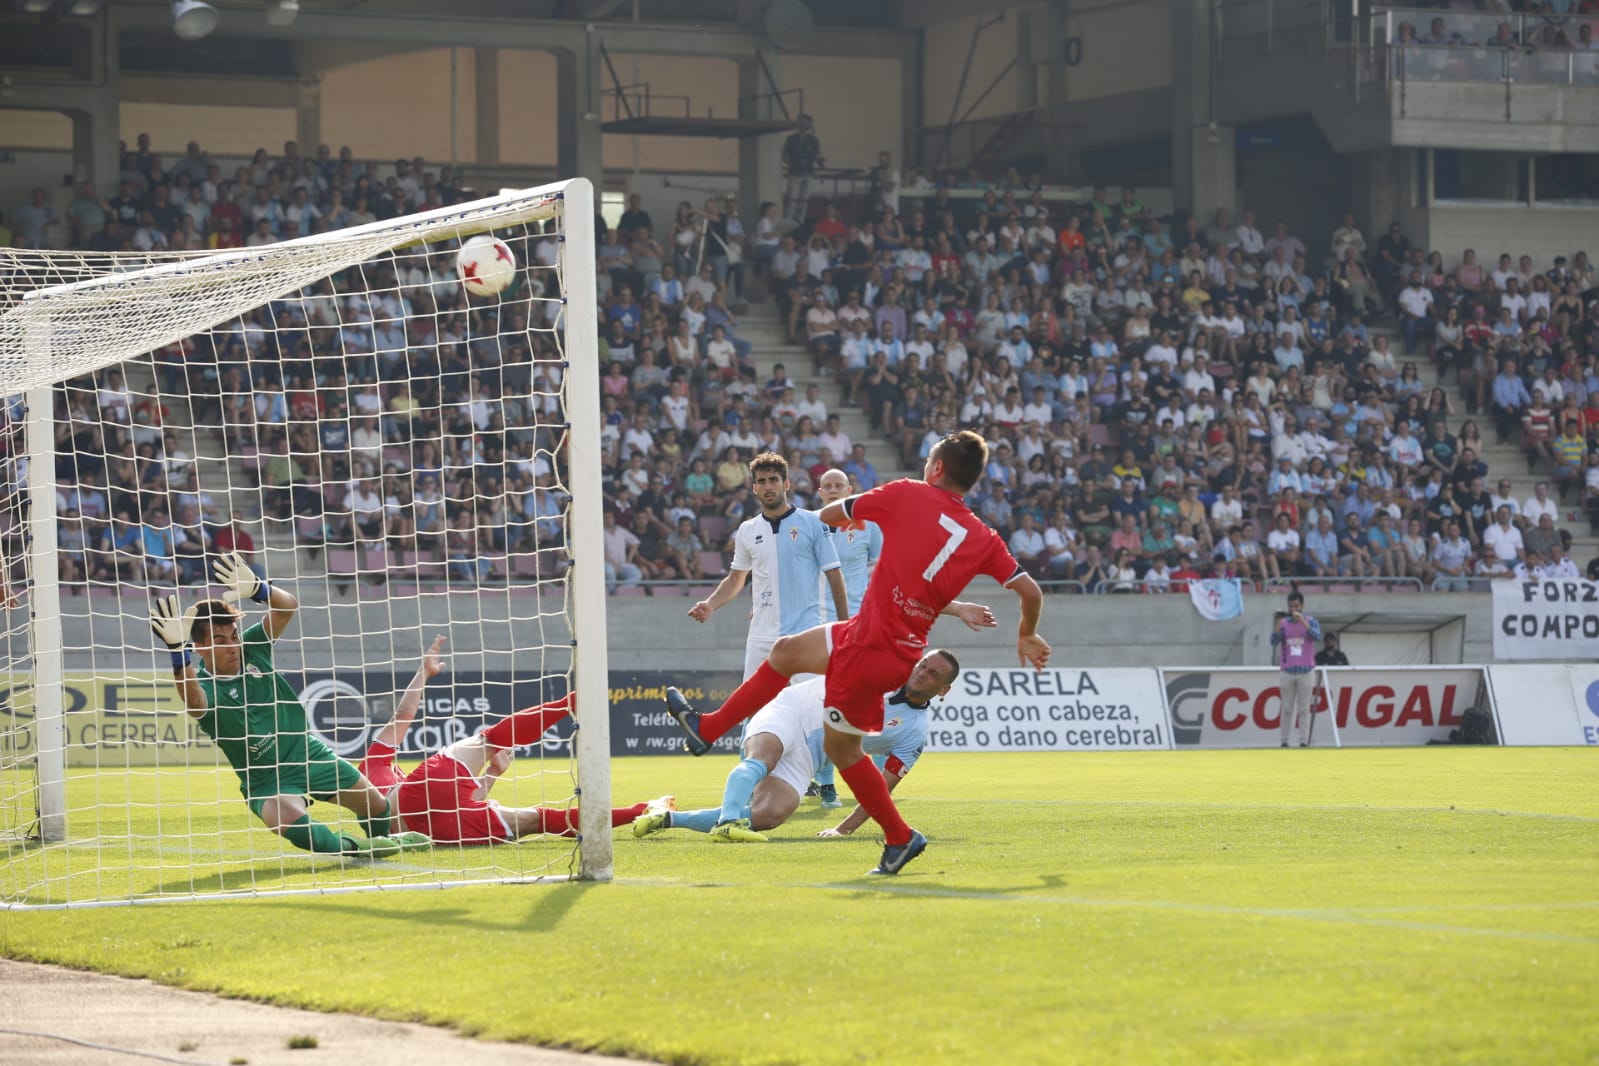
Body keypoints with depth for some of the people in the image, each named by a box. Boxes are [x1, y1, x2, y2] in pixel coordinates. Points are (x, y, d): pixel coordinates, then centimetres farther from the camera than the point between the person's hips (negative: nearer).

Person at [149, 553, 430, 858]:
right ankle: (353, 847, -14)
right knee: (293, 823, -37)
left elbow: (288, 606, -19)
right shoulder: (203, 686, -21)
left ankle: (382, 839, 45)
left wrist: (256, 589, -40)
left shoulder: (251, 647, -7)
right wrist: (177, 650, -64)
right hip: (267, 781, -5)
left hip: (310, 753, 5)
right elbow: (192, 700, -48)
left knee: (377, 807, 12)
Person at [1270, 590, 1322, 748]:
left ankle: (1303, 741, 1)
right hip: (1286, 672, 1)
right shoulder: (1283, 622, 6)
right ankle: (1285, 742, 7)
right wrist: (1279, 621, -16)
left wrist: (1302, 621, -24)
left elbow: (1317, 636, -15)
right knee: (1287, 708, 4)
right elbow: (1274, 641, -6)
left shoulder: (1310, 621, 3)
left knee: (1304, 708, 0)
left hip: (1306, 672, -1)